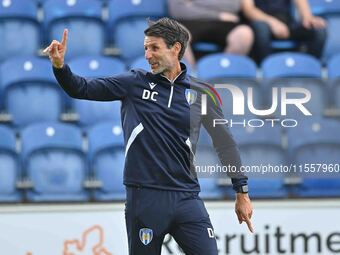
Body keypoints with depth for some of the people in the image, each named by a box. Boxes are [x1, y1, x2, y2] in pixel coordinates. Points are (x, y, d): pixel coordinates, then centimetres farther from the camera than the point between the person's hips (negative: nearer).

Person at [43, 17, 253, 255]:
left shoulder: (199, 93, 5)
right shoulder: (134, 82, 4)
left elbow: (225, 142, 12)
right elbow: (83, 89, 2)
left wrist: (242, 192, 14)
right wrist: (60, 66, -17)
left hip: (187, 198, 0)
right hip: (145, 197, 0)